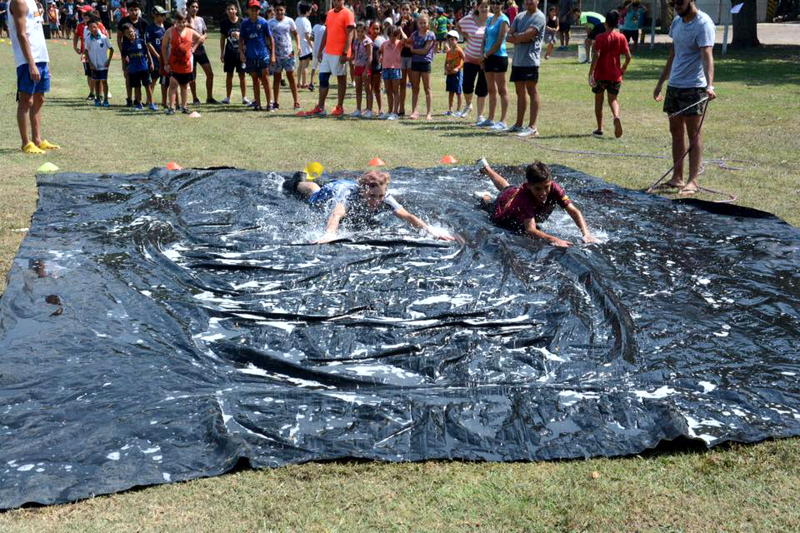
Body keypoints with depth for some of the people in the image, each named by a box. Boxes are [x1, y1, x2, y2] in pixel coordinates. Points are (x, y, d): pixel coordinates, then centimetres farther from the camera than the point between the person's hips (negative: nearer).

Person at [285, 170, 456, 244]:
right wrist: (330, 234, -93)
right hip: (331, 191, -3)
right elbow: (336, 214, -72)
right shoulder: (350, 195, -53)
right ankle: (298, 182, 65)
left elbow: (406, 216, -57)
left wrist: (430, 229, -74)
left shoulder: (385, 199, -44)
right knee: (313, 195, 33)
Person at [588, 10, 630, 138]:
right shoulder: (621, 37, 1)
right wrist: (623, 68, 16)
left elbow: (596, 55, -18)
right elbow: (628, 56, -1)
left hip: (600, 75, -2)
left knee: (598, 100, 12)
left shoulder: (601, 37, -8)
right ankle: (616, 116, -23)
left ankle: (599, 129, 13)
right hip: (615, 75, 2)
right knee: (613, 99, 10)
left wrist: (591, 73, -17)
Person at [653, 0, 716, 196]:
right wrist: (661, 82, 23)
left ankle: (692, 181, -2)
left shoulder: (703, 24, -14)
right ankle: (677, 178, 17)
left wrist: (710, 85, -40)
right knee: (676, 132, 10)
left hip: (694, 87, -8)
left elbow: (707, 56, -26)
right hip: (674, 85, 8)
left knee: (693, 134, -5)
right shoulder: (677, 22, 11)